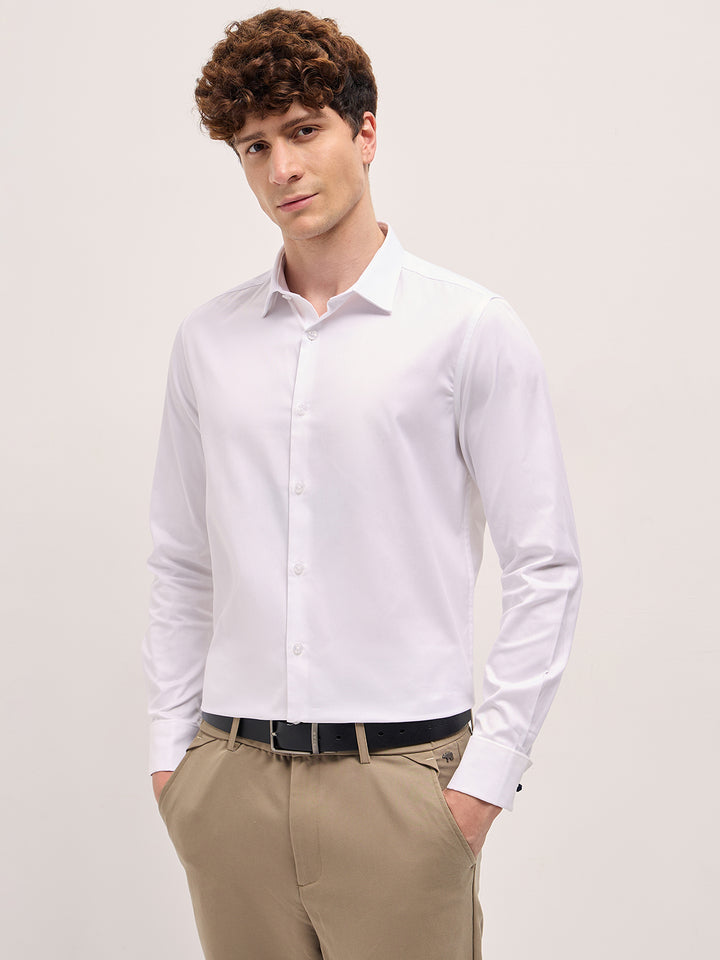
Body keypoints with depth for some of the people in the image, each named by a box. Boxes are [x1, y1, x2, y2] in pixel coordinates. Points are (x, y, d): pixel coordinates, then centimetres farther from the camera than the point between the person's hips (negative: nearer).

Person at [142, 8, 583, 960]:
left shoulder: (469, 328, -3)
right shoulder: (206, 340, 9)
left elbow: (545, 567, -4)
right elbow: (180, 564, 14)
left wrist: (488, 770, -7)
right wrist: (171, 743, 9)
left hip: (400, 776, -3)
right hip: (230, 778, 4)